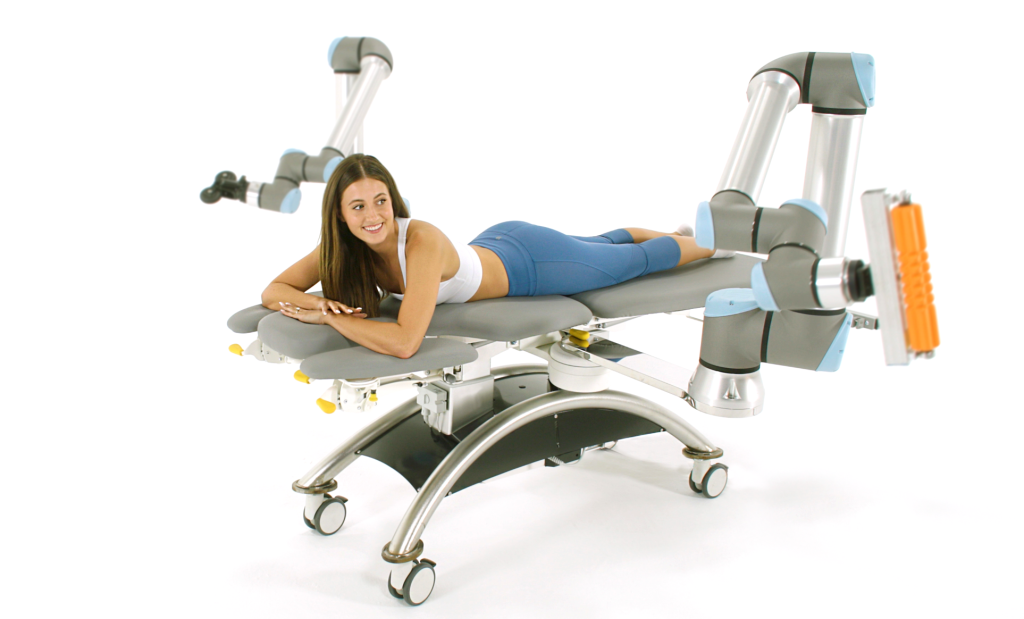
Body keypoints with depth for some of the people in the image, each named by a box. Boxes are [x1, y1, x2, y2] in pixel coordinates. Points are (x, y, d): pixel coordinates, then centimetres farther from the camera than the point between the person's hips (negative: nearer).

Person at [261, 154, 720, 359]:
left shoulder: (422, 242, -44)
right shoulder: (344, 244, -24)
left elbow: (405, 342, -53)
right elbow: (273, 291, -19)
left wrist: (331, 319, -44)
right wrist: (317, 302, -40)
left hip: (527, 265, -6)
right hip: (493, 245, 7)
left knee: (637, 261, 19)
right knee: (600, 245, 34)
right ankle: (672, 233, 62)